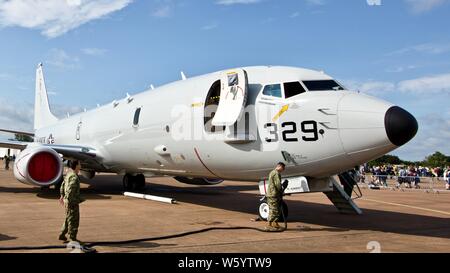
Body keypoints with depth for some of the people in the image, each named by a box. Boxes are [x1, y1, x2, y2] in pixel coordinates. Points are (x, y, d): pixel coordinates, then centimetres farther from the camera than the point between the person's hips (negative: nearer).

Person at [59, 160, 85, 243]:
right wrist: (67, 201, -21)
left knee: (69, 219, 20)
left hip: (69, 200, 9)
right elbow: (70, 190, -25)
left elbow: (63, 185, 18)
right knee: (73, 220, 2)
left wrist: (62, 196, 26)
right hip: (72, 202, -9)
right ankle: (72, 238, 11)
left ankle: (62, 235, 27)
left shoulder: (69, 173, 9)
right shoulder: (74, 177, -22)